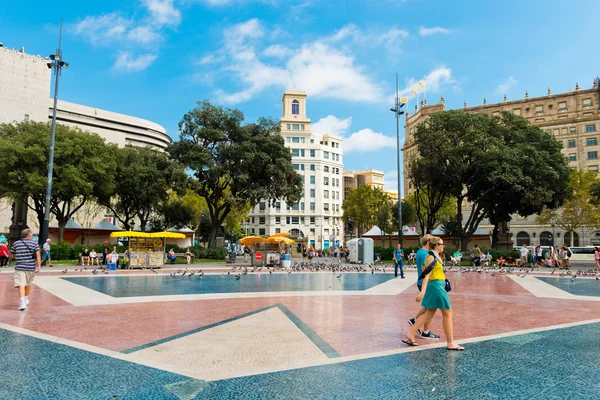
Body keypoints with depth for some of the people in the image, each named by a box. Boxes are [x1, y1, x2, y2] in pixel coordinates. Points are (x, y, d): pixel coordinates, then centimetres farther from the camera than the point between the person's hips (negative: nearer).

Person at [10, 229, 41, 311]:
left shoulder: (15, 244, 6)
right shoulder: (34, 243, 0)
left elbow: (11, 256, 13)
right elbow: (38, 255, -8)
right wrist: (38, 266, -8)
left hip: (20, 267, 0)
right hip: (31, 267, 1)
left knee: (21, 285, -6)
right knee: (28, 284, 19)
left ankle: (22, 303, -18)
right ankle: (26, 300, 34)